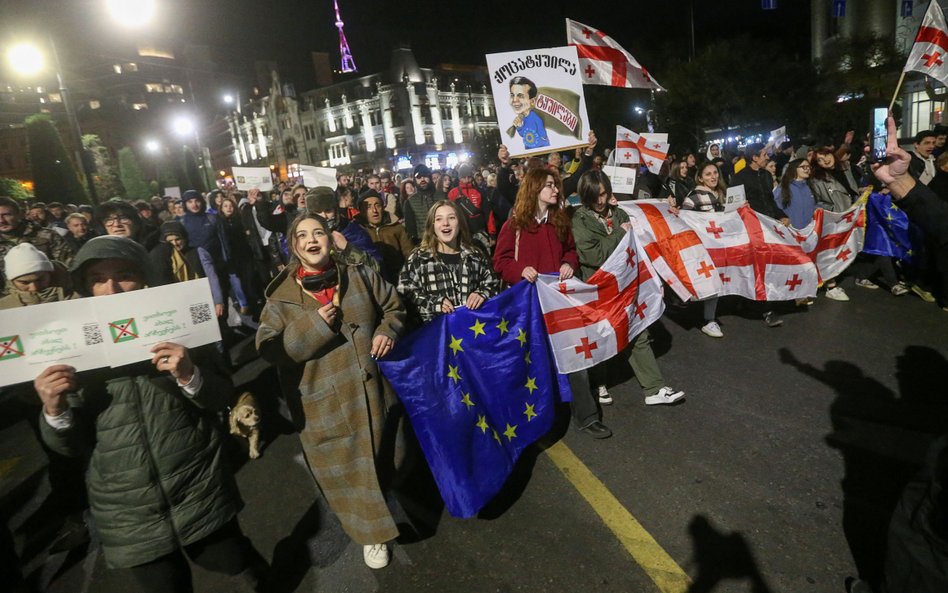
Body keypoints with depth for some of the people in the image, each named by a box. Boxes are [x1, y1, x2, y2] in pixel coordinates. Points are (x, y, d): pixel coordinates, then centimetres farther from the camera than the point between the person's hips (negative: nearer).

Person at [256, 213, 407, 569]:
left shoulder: (360, 276, -1)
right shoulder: (282, 295, -6)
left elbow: (393, 306, 11)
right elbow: (268, 348, -11)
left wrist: (387, 331, -9)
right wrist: (313, 325, -22)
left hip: (371, 390, 3)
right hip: (323, 401, -2)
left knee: (385, 456, 21)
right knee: (346, 468, 11)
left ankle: (379, 499, 54)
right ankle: (371, 531, 36)